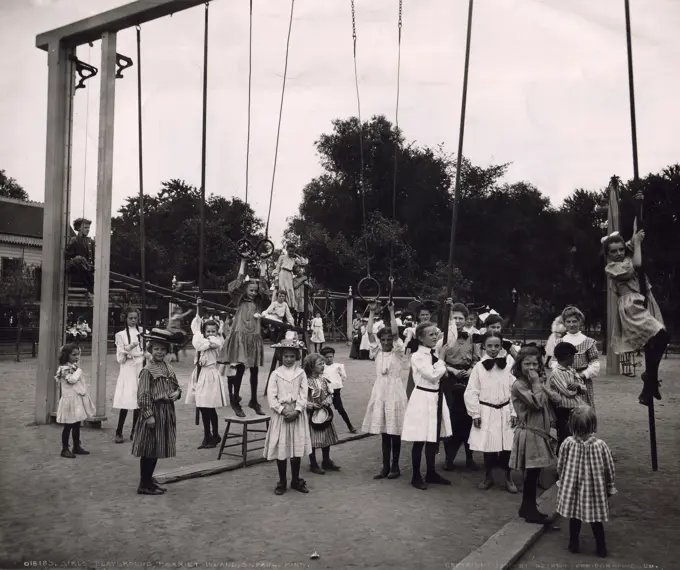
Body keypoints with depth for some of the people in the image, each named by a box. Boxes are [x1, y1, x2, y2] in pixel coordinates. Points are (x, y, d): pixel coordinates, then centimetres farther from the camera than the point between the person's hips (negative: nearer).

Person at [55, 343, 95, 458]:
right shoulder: (64, 369, -13)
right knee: (68, 426, -1)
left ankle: (76, 447, 24)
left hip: (78, 400, 8)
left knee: (77, 424, 15)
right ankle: (65, 449, 7)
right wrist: (79, 369, -17)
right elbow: (72, 379, -26)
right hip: (70, 400, -8)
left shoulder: (75, 367, 13)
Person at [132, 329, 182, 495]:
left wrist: (177, 393, -2)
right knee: (149, 449, 0)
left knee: (158, 449, 16)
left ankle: (149, 478, 29)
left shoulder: (169, 368, 10)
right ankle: (145, 485, 9)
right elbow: (143, 395, -15)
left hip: (167, 412, 7)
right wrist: (149, 415, -19)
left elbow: (176, 386, 21)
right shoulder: (147, 370, -12)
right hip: (154, 411, -7)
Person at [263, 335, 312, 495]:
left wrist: (296, 411, -14)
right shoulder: (276, 374, 0)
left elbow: (303, 395, -2)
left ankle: (296, 480, 20)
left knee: (297, 447, 6)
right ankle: (282, 482, 14)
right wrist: (282, 410, -14)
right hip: (280, 414, -1)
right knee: (281, 447, 2)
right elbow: (271, 396, -6)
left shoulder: (301, 373, 3)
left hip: (297, 414, 1)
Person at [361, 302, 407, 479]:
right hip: (380, 391, 3)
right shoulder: (377, 352, 8)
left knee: (395, 431, 3)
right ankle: (385, 467, 15)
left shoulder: (398, 352, -1)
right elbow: (369, 333, -1)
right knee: (384, 432, 8)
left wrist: (391, 312, -17)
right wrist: (372, 312, -5)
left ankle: (395, 466, 14)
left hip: (394, 391, -3)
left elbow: (395, 333, -15)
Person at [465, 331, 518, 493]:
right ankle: (488, 476, 26)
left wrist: (514, 412, -3)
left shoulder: (508, 364, -4)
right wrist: (475, 414, -4)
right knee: (487, 445, 7)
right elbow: (471, 392, -2)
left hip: (505, 411, 0)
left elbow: (514, 389, -1)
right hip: (486, 412, 0)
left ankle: (508, 478, 22)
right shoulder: (479, 366, -4)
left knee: (507, 446, 4)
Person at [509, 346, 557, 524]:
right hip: (529, 433, -9)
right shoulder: (519, 385, -16)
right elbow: (537, 403, -26)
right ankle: (530, 511, 7)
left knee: (533, 472, 14)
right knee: (532, 472, -3)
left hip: (539, 432, 9)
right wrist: (537, 383, -19)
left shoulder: (533, 382, 12)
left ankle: (527, 508, 24)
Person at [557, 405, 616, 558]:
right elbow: (609, 470, -7)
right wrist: (610, 488, 9)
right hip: (594, 490, 0)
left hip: (573, 489, 1)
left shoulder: (568, 443, -17)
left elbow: (560, 466, -4)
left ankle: (574, 545, 27)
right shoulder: (600, 445, -19)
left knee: (574, 517, 16)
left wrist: (563, 481, 15)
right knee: (596, 520, 15)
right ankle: (601, 549, 23)